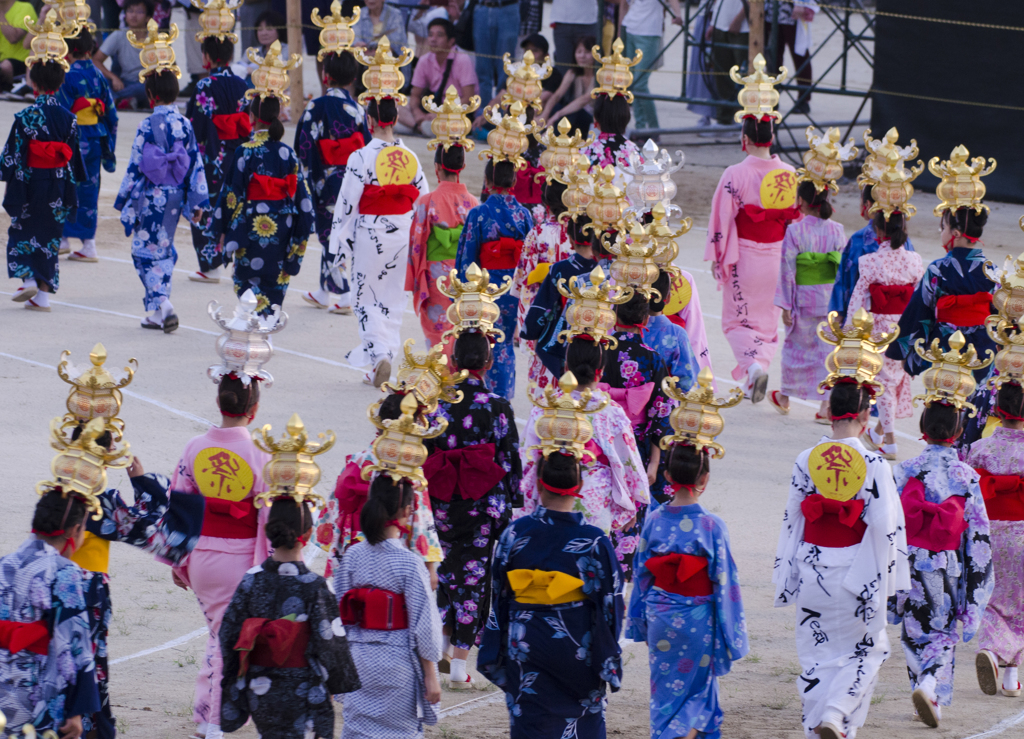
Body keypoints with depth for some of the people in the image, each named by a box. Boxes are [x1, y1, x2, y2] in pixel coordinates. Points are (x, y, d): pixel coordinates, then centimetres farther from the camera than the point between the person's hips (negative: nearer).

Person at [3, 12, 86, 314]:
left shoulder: (25, 117, -13)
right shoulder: (68, 118, -1)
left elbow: (12, 156, -11)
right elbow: (74, 157, 5)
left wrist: (10, 183, -3)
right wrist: (71, 188, 15)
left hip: (31, 184, -3)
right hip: (59, 186, 3)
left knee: (22, 232, 13)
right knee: (50, 237, 10)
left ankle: (28, 279, -5)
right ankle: (43, 294, 10)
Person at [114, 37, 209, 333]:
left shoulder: (148, 127, -15)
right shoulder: (185, 125, -1)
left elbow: (135, 167, -12)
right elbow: (196, 164, 2)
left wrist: (124, 201, -3)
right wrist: (198, 202, 9)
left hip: (150, 197, -5)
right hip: (175, 197, 5)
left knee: (145, 250, 3)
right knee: (164, 250, 16)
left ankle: (162, 304, -16)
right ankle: (158, 314, 20)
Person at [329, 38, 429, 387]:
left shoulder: (361, 158, -14)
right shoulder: (410, 157, -1)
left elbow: (347, 204, -12)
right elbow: (425, 200, 4)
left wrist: (339, 243, -5)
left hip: (369, 235, -4)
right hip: (403, 234, 4)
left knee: (367, 299, 6)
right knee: (392, 301, 13)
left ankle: (379, 355, -14)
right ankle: (378, 369, 18)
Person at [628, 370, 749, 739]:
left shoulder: (654, 521, -5)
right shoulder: (711, 527, -15)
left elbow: (642, 574, 3)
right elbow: (723, 583, -10)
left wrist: (640, 622, 14)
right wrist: (731, 635, -2)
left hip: (660, 620, 3)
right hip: (697, 623, -3)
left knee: (666, 691, 16)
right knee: (696, 690, 8)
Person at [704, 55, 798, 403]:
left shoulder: (735, 175, -15)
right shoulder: (791, 175, -5)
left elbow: (722, 221, -11)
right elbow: (799, 218, 3)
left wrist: (719, 260, 0)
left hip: (744, 257, -3)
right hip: (778, 256, 3)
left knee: (737, 320, 8)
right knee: (768, 320, 16)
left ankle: (753, 365, -17)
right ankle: (757, 373, 17)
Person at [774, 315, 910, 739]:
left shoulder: (807, 461, -4)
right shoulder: (873, 465, -12)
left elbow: (793, 521, 1)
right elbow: (885, 526, -13)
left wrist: (787, 578, 9)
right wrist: (887, 579, -1)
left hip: (812, 569, 2)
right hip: (856, 574, -2)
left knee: (817, 656, 13)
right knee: (864, 650, 12)